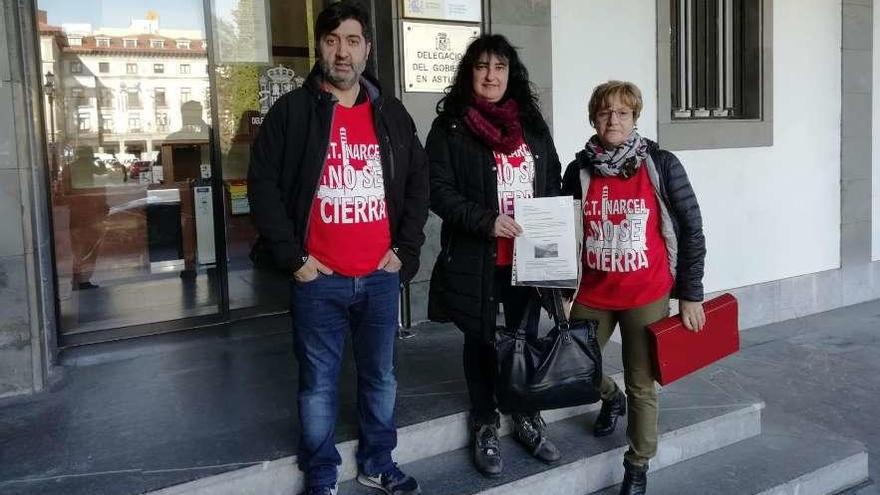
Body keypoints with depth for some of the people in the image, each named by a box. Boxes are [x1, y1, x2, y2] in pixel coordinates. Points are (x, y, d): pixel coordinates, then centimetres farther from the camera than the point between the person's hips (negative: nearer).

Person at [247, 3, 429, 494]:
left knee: (381, 377, 15)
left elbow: (419, 183, 12)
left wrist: (405, 249, 4)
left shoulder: (392, 114, 7)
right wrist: (293, 258, -8)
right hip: (319, 280, -3)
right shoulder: (291, 111, -3)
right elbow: (263, 185, -4)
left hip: (380, 277, 3)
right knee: (319, 384, 9)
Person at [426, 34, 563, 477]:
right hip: (476, 257, -4)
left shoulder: (532, 124, 12)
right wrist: (486, 221, -22)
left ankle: (527, 419, 31)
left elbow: (553, 184, 16)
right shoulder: (450, 128, -3)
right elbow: (438, 190, -11)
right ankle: (485, 427, 26)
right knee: (481, 341, 9)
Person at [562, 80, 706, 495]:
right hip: (592, 295, 3)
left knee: (641, 384, 6)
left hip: (647, 296, -3)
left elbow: (691, 229, -3)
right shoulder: (579, 171, 0)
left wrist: (691, 295, -3)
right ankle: (611, 397, 44)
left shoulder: (661, 165, -7)